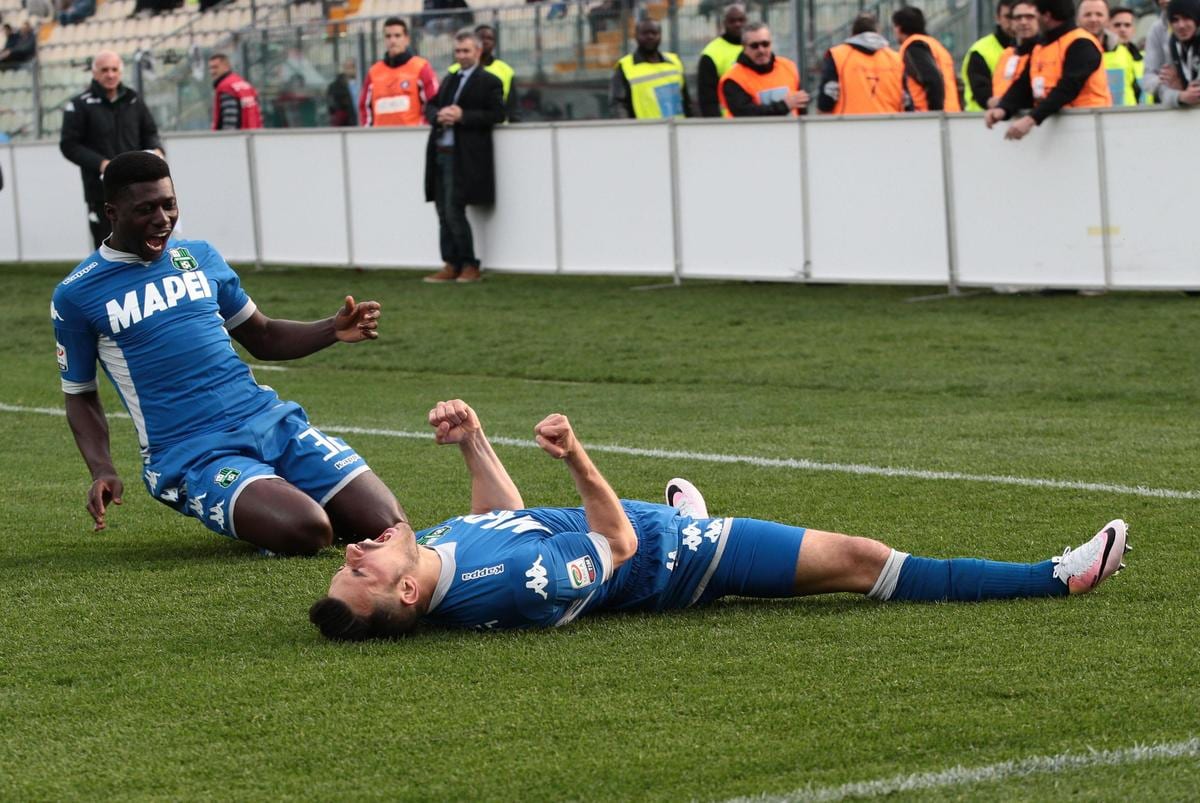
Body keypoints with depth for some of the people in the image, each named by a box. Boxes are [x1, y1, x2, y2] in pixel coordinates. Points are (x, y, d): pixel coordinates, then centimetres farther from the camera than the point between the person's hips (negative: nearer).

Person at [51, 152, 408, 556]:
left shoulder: (199, 257, 12)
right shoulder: (76, 296, 1)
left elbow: (262, 337, 22)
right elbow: (80, 394, 10)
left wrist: (333, 330, 3)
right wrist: (102, 470, -7)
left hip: (270, 419, 5)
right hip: (191, 455, -5)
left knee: (390, 527, -10)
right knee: (306, 531, -30)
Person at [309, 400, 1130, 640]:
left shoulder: (432, 553, -15)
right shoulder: (513, 586, -39)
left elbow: (503, 515, 6)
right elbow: (616, 548, -24)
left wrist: (472, 442, -3)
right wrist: (579, 461, -32)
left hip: (648, 534, 8)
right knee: (857, 559, -2)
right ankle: (1057, 579, 9)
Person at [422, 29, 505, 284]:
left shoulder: (489, 82, -3)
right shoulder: (449, 79, 21)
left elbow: (497, 114, -13)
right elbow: (430, 106, 20)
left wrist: (462, 116, -19)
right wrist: (438, 116, -4)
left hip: (464, 157, -7)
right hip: (441, 155, 7)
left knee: (454, 212, -10)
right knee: (444, 213, 7)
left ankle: (470, 266, 0)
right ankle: (451, 265, 11)